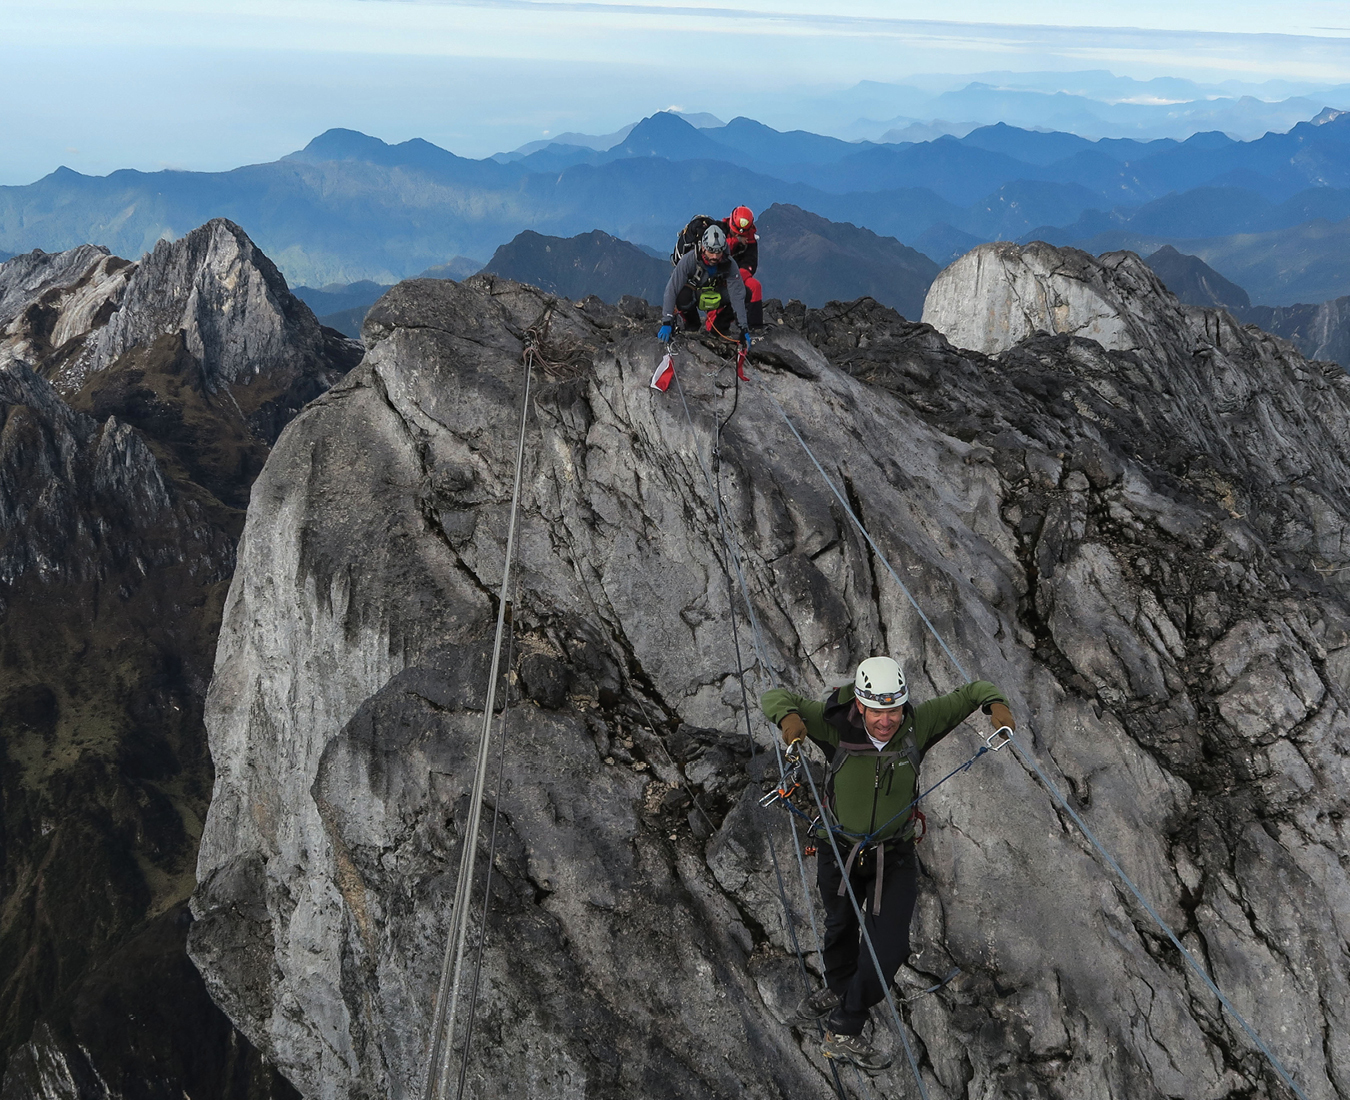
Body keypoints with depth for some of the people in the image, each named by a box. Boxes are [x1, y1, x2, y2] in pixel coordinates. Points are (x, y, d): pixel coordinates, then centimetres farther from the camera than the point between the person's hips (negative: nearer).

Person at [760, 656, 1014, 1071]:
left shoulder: (917, 724, -20)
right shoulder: (837, 726, -25)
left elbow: (970, 692, -10)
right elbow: (775, 696, -20)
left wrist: (996, 702, -32)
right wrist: (789, 715, -43)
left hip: (895, 857, 1)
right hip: (839, 852, 0)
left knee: (889, 950, -5)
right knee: (840, 928, 25)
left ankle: (843, 1031, 17)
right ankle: (836, 989, 58)